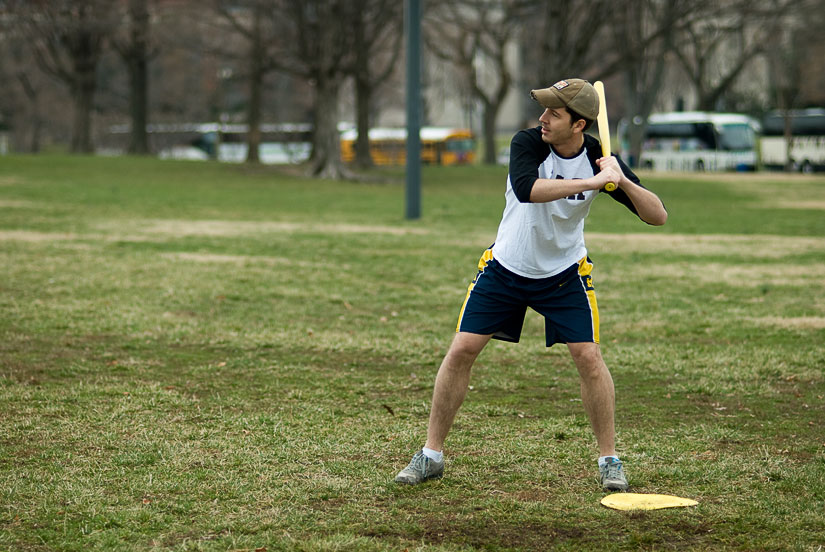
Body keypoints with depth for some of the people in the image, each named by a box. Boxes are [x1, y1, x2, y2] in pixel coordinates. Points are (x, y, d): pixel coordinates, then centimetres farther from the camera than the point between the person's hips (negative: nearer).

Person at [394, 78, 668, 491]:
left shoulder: (599, 159, -15)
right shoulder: (527, 143, -20)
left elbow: (658, 216, -15)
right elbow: (527, 189, -42)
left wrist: (623, 182, -33)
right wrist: (594, 182, -45)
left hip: (564, 274, 0)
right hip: (505, 269, 0)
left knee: (589, 356, -11)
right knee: (461, 350, -5)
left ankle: (609, 459, 5)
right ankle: (431, 454, 8)